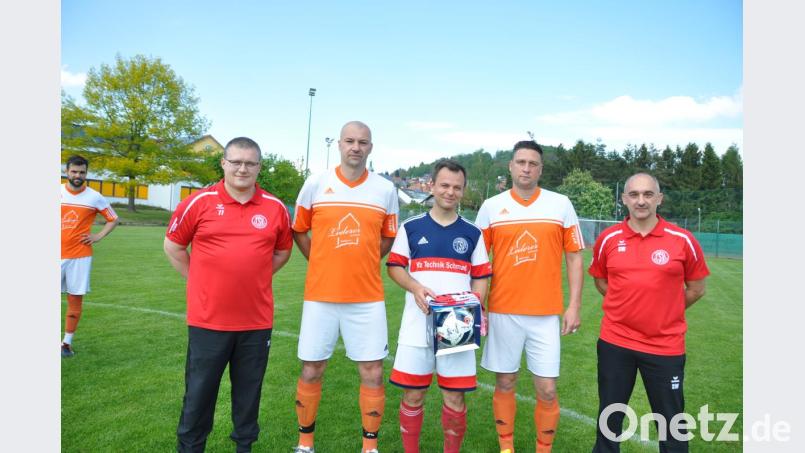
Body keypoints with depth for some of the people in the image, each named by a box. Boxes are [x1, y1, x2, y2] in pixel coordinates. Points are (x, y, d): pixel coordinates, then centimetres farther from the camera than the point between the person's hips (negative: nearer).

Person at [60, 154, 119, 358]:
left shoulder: (94, 197, 1)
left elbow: (113, 219, 11)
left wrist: (99, 236, -1)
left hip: (80, 256, -1)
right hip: (58, 255, 1)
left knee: (75, 299, 3)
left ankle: (67, 343, 13)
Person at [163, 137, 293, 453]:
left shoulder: (276, 208, 0)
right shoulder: (199, 202, -4)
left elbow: (283, 251, 14)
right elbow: (173, 246, 7)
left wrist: (253, 278, 7)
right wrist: (199, 281, 4)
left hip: (257, 320, 2)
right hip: (208, 319, -1)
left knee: (249, 390, 15)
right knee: (199, 391, 12)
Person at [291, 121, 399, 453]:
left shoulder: (386, 189, 2)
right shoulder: (315, 185, 0)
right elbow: (299, 231, 11)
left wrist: (360, 261, 5)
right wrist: (325, 264, 6)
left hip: (367, 297, 0)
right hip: (320, 295, 0)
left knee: (372, 372, 4)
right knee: (311, 371, 9)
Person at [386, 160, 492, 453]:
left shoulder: (472, 234, 8)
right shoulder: (411, 227, 5)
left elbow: (481, 277, 9)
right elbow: (394, 266, 6)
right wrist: (415, 288, -13)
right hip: (417, 325, 0)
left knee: (455, 398, 6)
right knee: (413, 396, 8)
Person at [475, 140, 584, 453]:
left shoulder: (561, 205, 2)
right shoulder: (491, 207, 1)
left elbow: (574, 257, 4)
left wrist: (574, 305, -2)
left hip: (546, 313, 0)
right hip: (503, 312, 0)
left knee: (547, 390, 4)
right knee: (504, 384, 11)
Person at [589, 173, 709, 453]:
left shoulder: (683, 240, -6)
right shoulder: (608, 239, -2)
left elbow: (696, 288, 5)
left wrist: (665, 313, 4)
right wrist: (629, 306, 5)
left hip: (666, 346, -1)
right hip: (615, 342, 2)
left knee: (671, 421, 11)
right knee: (609, 414, 16)